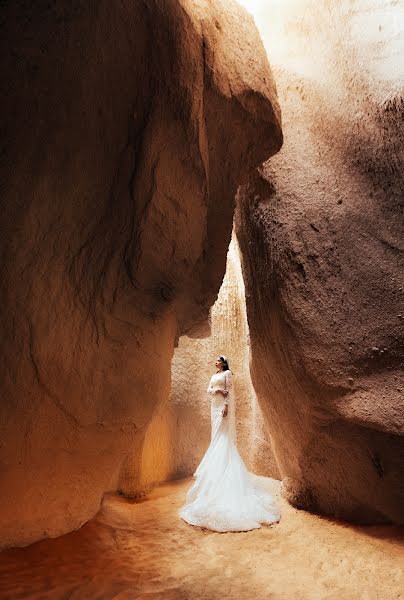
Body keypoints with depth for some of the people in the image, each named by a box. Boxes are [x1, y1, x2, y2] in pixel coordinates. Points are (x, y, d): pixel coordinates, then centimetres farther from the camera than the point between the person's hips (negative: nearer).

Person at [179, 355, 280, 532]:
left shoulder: (227, 373, -1)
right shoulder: (214, 376, 20)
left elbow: (229, 390, -11)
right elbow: (209, 390, 10)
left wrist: (226, 405, -22)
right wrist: (218, 391, -10)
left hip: (223, 405, -8)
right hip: (214, 406, 8)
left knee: (223, 435, -11)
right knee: (216, 435, 6)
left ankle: (224, 467, -10)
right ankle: (216, 466, 10)